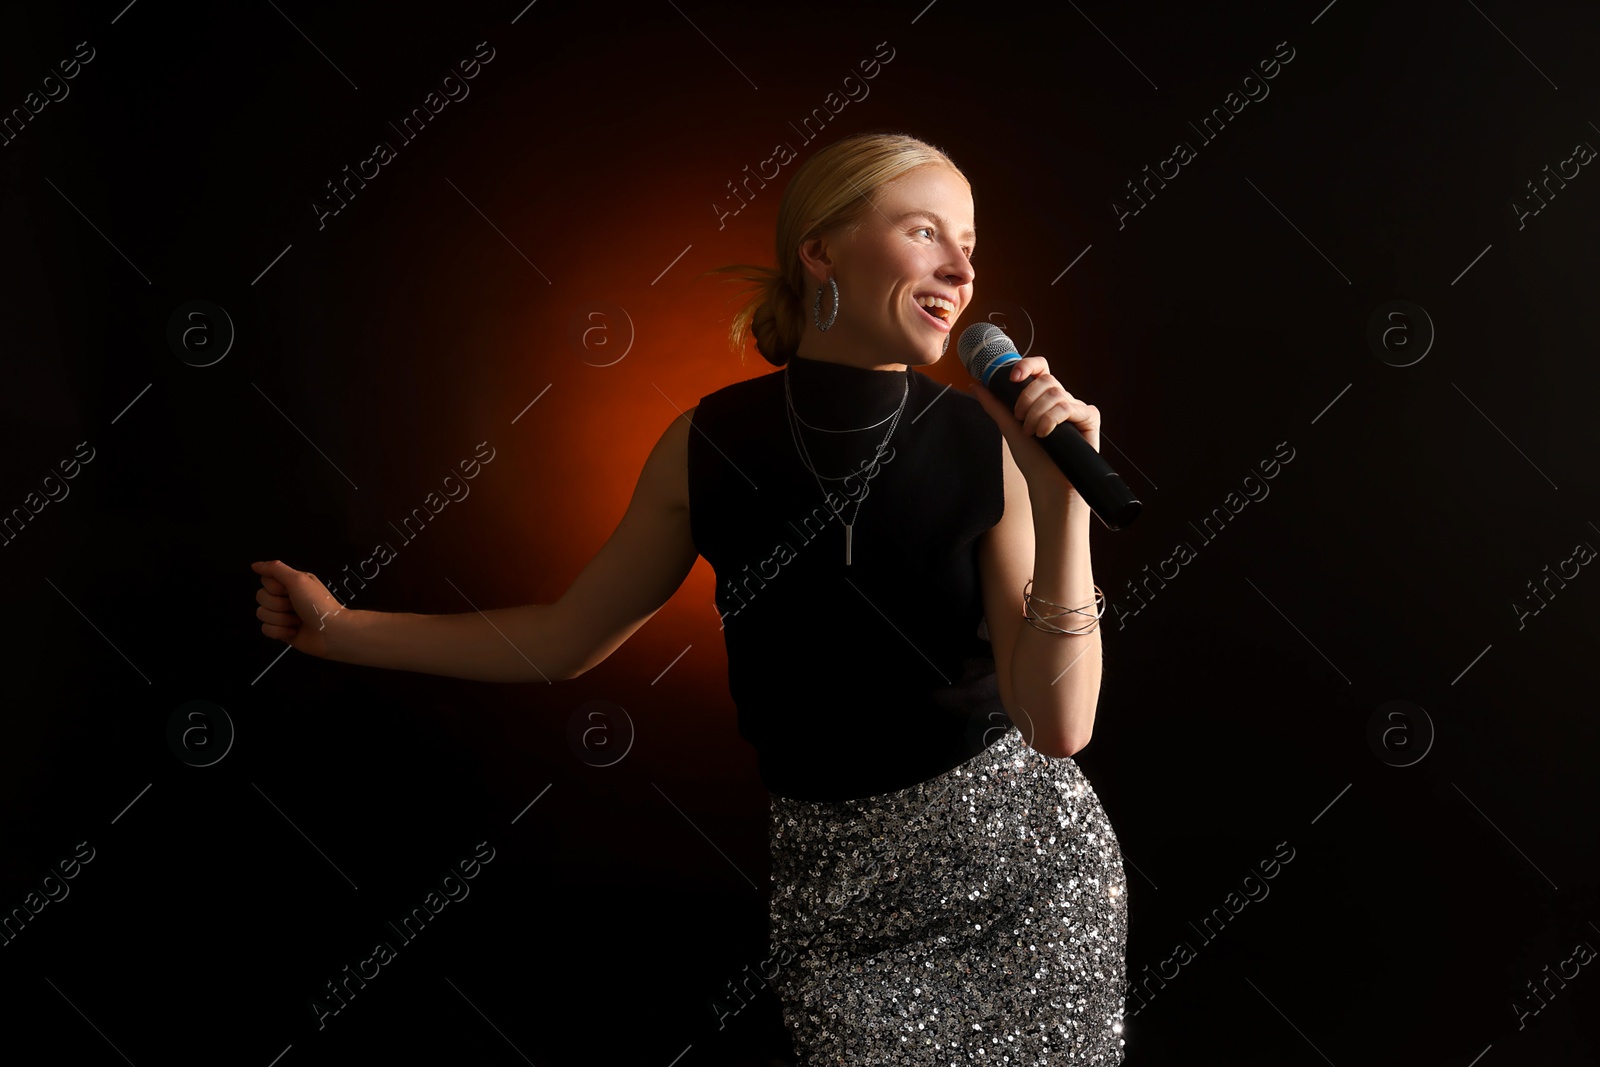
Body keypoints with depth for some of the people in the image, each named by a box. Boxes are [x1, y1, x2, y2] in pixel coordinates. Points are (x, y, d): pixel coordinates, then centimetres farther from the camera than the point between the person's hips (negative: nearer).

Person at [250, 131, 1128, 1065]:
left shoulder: (993, 445, -10)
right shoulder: (712, 445, -6)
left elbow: (1060, 725, -15)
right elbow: (567, 637, 5)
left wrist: (1062, 506, -25)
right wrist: (339, 628, 6)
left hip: (1023, 861, 0)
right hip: (841, 893, 0)